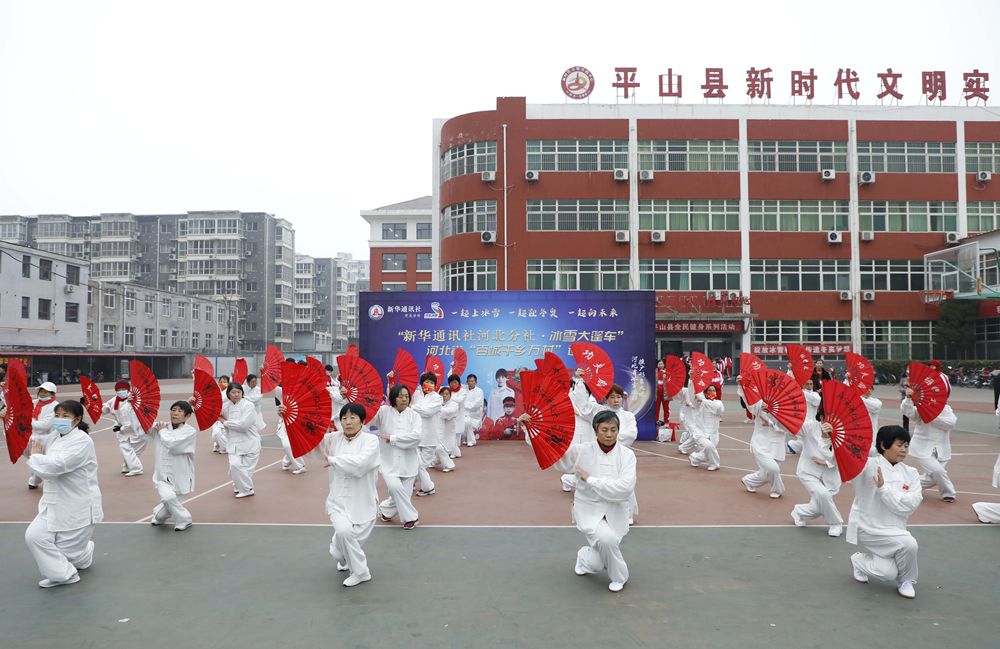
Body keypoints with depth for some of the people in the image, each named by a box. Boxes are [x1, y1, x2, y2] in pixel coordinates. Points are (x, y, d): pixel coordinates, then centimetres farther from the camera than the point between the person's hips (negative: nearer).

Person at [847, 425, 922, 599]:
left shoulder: (910, 474, 2)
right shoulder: (868, 466, -11)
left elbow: (910, 505, -8)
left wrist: (883, 488, -21)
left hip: (892, 529, 4)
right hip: (867, 527, -4)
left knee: (888, 573, -15)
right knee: (908, 543, -24)